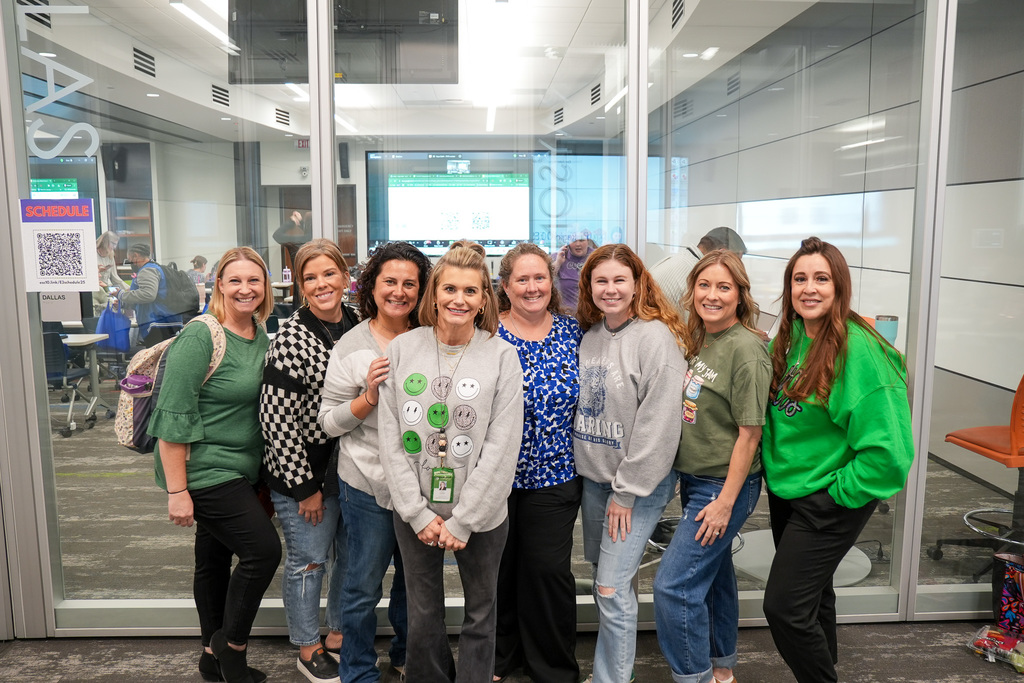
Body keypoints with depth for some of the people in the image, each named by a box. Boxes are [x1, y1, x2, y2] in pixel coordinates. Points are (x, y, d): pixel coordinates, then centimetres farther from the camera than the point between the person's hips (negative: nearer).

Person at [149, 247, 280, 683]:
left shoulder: (262, 339, 7)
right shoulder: (200, 338, -17)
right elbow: (173, 418, -19)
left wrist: (265, 479, 15)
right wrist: (177, 491, -20)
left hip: (241, 471, 8)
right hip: (205, 472, -8)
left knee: (216, 559, 18)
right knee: (264, 549, -9)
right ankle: (232, 645, 13)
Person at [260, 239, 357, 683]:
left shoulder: (359, 328, 2)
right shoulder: (291, 338, -17)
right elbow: (277, 418, -17)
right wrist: (305, 486, -15)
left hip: (352, 469, 6)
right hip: (305, 473, -6)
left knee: (349, 556, 18)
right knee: (308, 561, 9)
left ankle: (338, 633, 40)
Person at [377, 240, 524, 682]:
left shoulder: (502, 356, -7)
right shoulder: (402, 349, -2)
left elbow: (502, 447, -11)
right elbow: (390, 439, -2)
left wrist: (463, 521, -13)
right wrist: (418, 513, -8)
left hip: (481, 513, -1)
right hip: (414, 512, 2)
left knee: (480, 613, 14)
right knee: (423, 614, 16)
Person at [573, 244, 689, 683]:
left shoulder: (657, 337, -15)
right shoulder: (589, 335, 7)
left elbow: (658, 422, -18)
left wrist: (627, 492, -15)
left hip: (639, 483, -7)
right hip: (592, 477, 7)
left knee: (612, 586, -6)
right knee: (603, 579, 16)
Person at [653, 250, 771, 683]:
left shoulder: (746, 349, -19)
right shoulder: (701, 341, 6)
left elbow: (749, 432, -18)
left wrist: (725, 501, -18)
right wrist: (684, 477, 11)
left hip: (724, 486, -8)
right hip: (695, 480, 8)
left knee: (674, 583, -6)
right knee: (713, 573, 21)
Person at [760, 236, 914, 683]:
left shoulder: (857, 348, -22)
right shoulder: (788, 338, 1)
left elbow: (886, 445, -24)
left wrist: (842, 492, -17)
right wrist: (773, 469, 10)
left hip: (829, 502, -7)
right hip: (785, 490, 7)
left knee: (784, 607, -6)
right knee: (813, 594, 22)